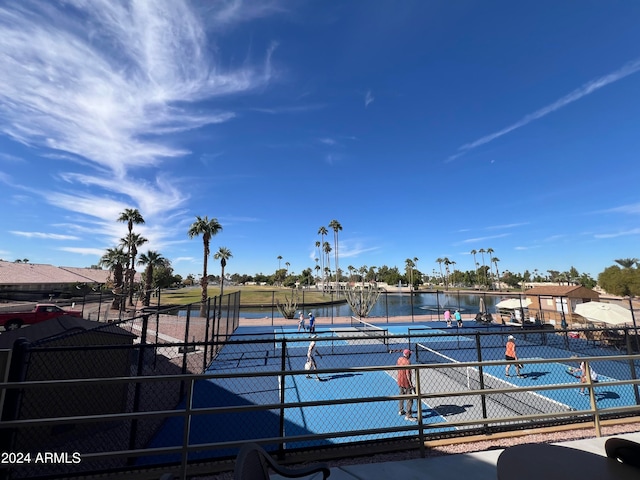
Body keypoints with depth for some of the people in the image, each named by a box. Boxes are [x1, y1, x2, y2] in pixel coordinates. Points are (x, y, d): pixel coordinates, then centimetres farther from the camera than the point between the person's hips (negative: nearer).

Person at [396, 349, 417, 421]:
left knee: (401, 395, 24)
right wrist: (411, 384, -21)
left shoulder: (399, 359, 0)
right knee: (409, 399, 2)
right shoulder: (407, 362, -24)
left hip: (400, 381, 8)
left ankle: (401, 410, 38)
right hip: (406, 382, -8)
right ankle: (408, 416, 4)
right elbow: (407, 374, -26)